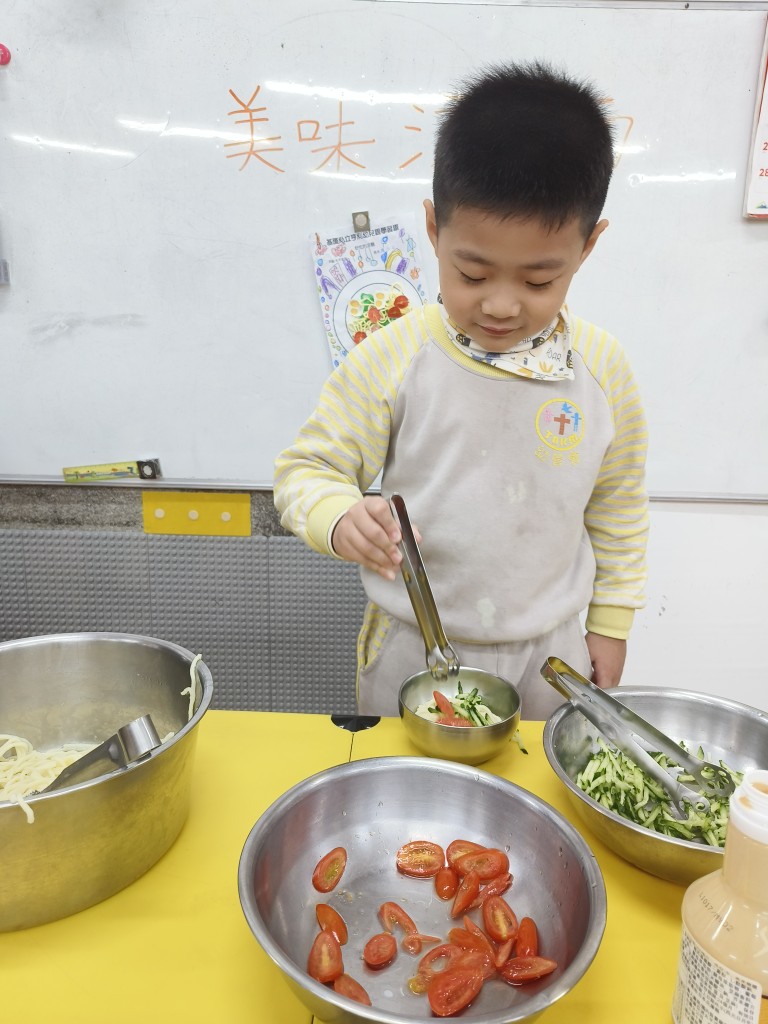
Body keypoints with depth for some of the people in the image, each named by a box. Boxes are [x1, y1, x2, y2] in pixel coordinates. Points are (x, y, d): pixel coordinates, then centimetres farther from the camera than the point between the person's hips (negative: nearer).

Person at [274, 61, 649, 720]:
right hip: (413, 651, -1)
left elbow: (618, 512, 5)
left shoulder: (603, 369, -7)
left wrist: (609, 623, 9)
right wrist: (341, 517, -30)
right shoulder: (393, 358, -15)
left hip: (549, 652, 2)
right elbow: (307, 468, -9)